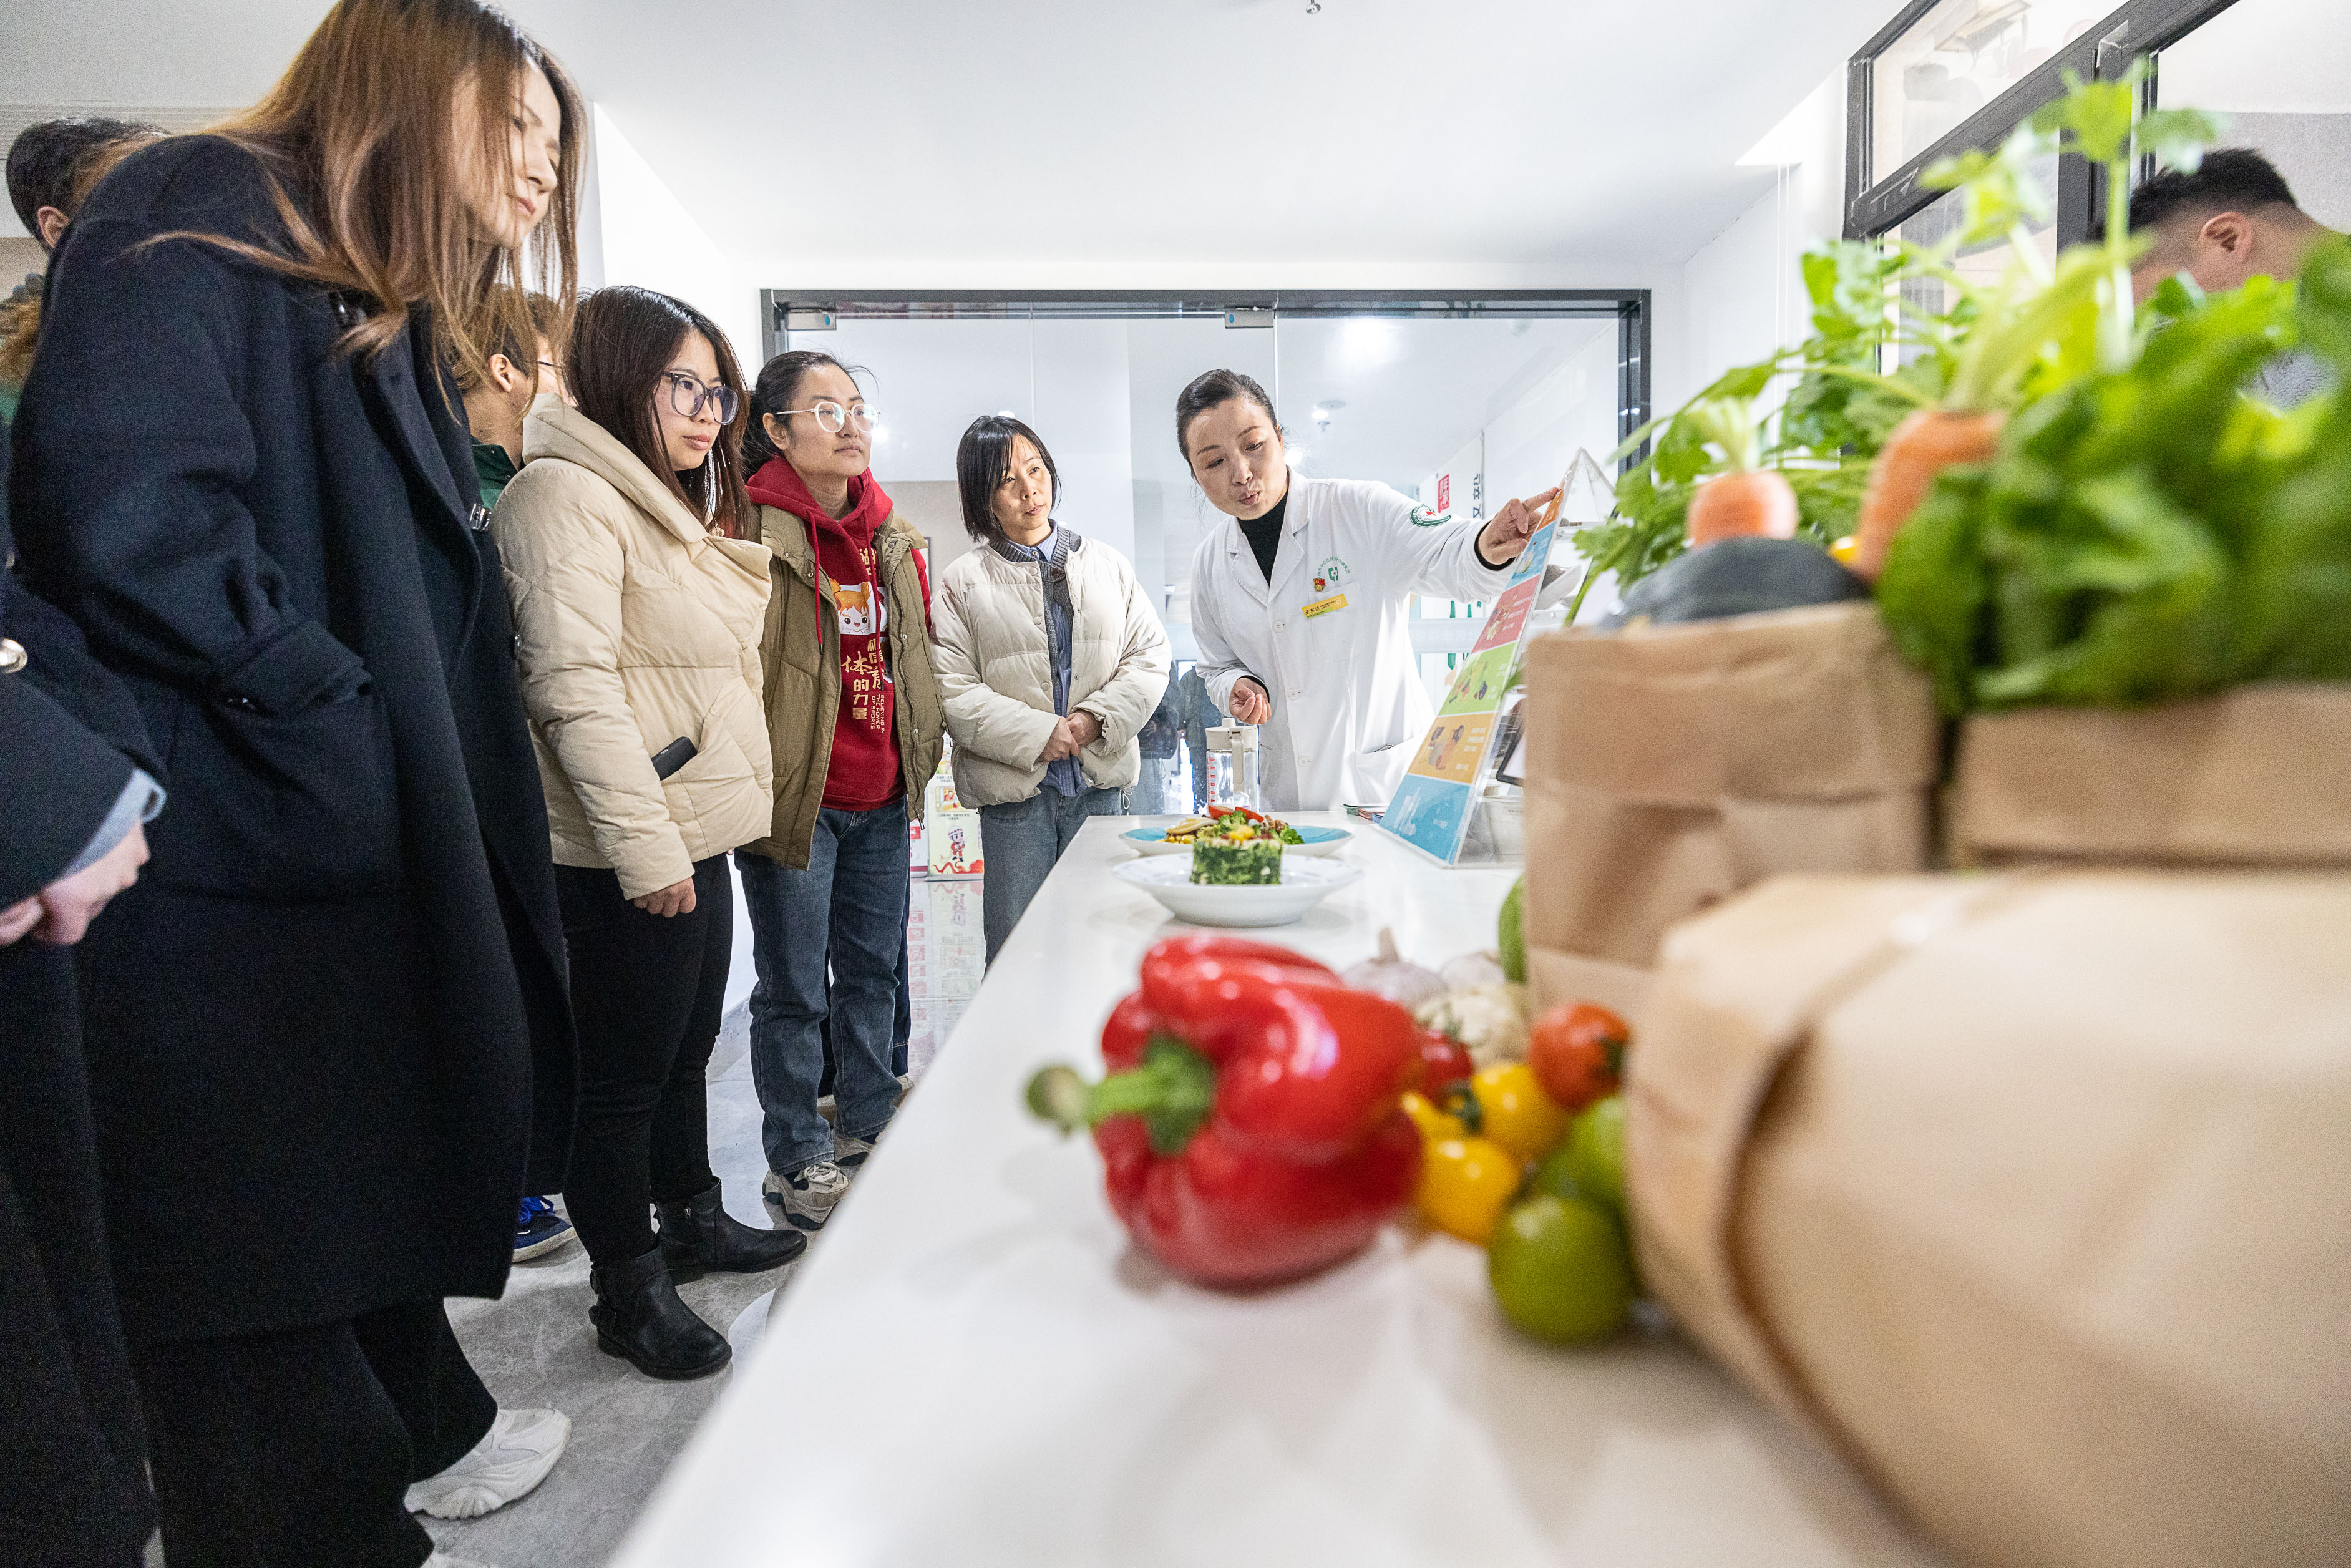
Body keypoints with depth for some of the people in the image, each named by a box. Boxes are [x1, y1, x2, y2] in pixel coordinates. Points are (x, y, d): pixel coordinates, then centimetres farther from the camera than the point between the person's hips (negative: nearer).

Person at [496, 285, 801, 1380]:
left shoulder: (675, 506, 20)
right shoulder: (567, 493, -11)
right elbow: (573, 684, -20)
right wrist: (647, 847, -22)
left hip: (697, 837, 10)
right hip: (629, 854, -9)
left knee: (687, 1047, 20)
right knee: (626, 1075, 4)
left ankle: (692, 1220, 38)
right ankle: (630, 1292, 21)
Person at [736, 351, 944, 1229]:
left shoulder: (894, 537, 10)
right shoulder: (753, 531, -11)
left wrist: (922, 748, 17)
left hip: (882, 797, 7)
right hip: (796, 796, -6)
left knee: (875, 972, 17)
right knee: (795, 990, 7)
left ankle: (869, 1129, 35)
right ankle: (799, 1159, 25)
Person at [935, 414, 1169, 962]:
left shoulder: (1107, 563, 10)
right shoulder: (964, 581, 0)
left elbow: (1149, 654, 6)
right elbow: (953, 692, -7)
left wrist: (1099, 718, -9)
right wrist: (1038, 736, -15)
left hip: (1099, 783, 3)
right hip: (1014, 792, -2)